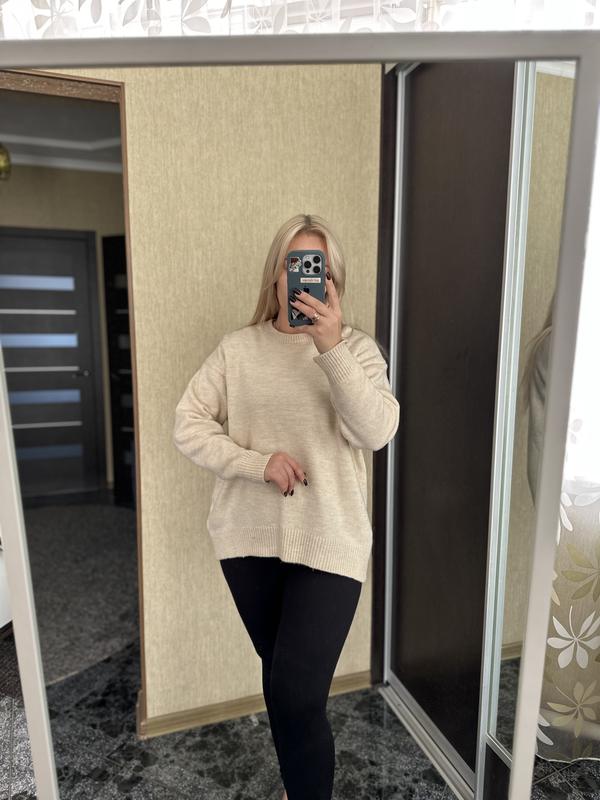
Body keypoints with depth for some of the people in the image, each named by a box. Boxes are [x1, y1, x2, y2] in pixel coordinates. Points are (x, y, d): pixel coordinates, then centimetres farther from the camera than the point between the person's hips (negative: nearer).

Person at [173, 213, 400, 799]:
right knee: (278, 678, 20)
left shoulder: (356, 348, -2)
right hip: (249, 538, 3)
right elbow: (188, 425, -2)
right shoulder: (238, 348, 0)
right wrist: (257, 462, -15)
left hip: (328, 542, -2)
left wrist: (330, 347, -26)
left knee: (297, 695, -4)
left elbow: (377, 432, -17)